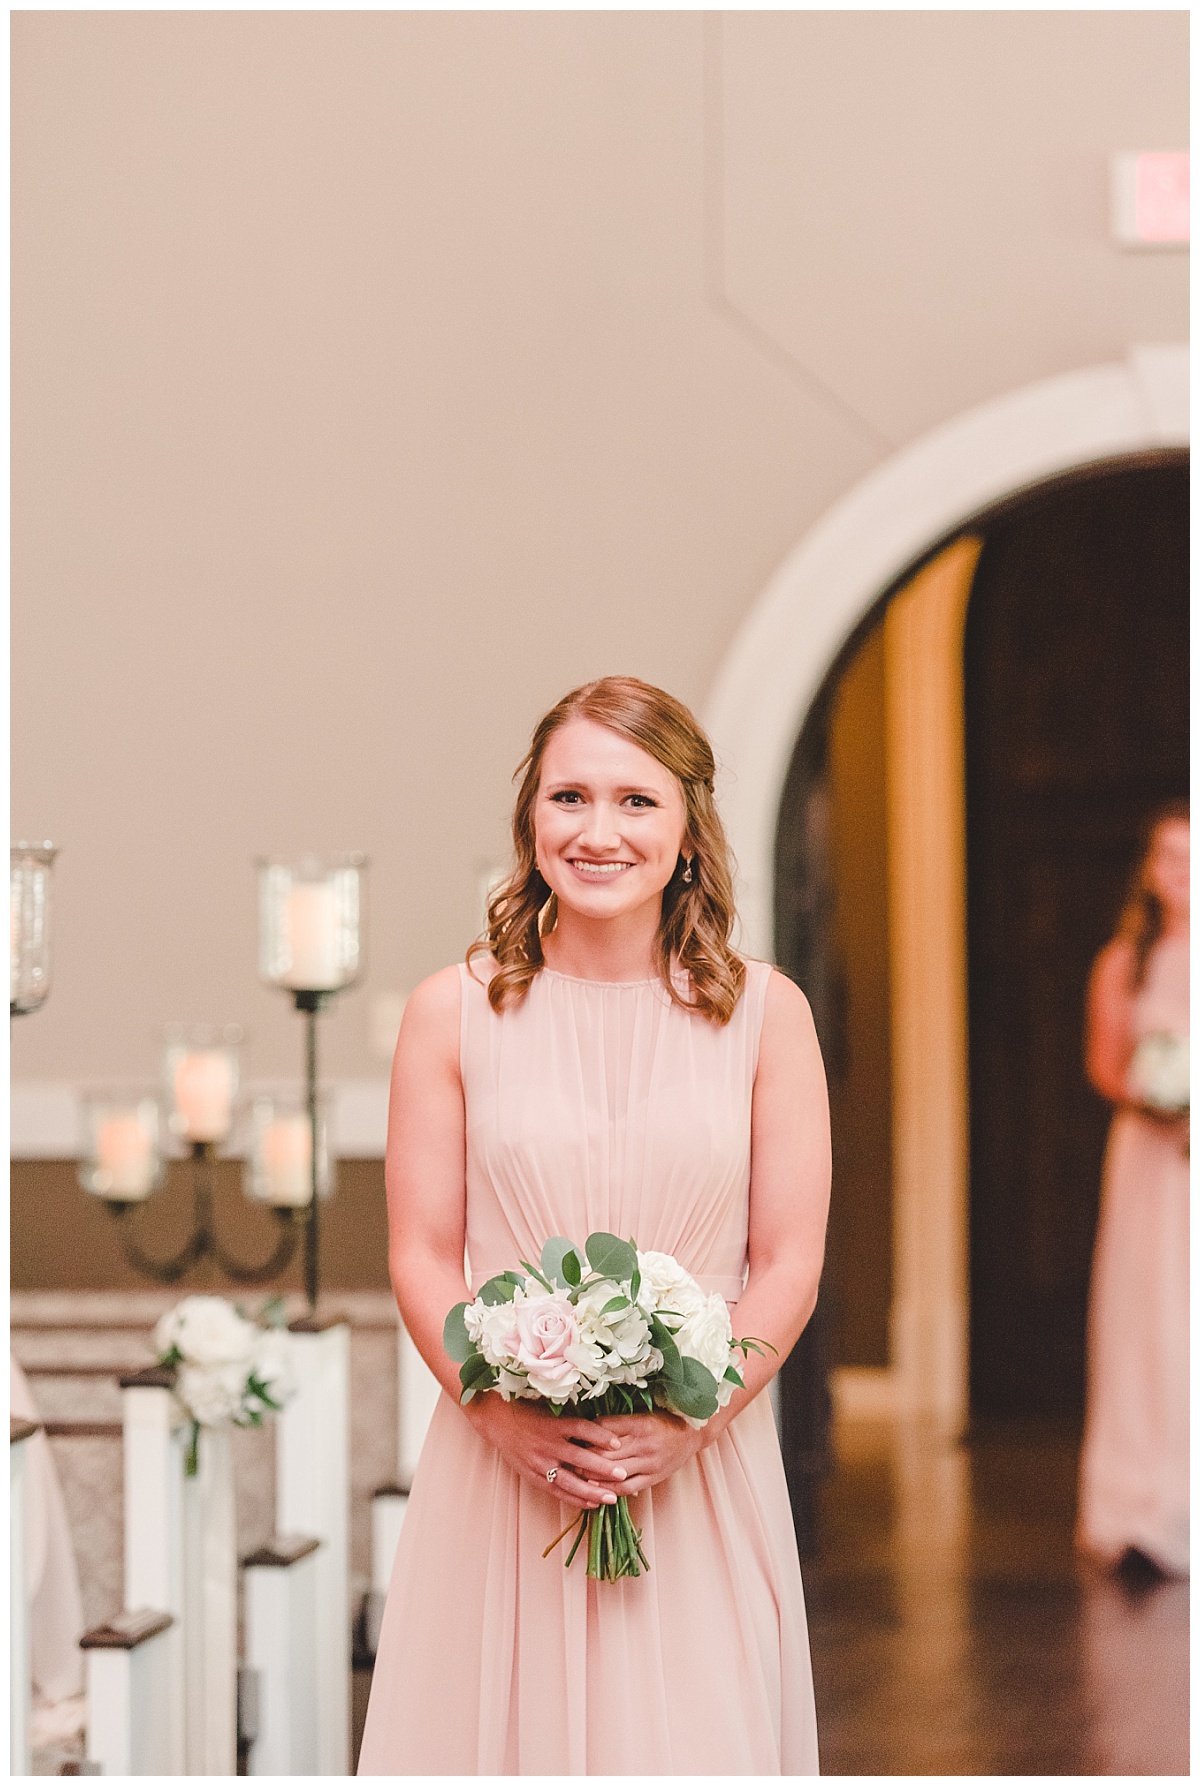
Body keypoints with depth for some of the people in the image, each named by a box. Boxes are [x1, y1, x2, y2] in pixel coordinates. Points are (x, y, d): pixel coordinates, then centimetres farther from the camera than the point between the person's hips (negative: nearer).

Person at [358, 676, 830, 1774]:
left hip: (703, 1467, 0)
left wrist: (687, 1424, -13)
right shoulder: (455, 1012, 2)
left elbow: (790, 1267, 1)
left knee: (690, 1732, 4)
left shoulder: (763, 1014, 3)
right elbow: (421, 1258, 1)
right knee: (506, 1724, 4)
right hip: (500, 1461, 0)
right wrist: (508, 1416, -14)